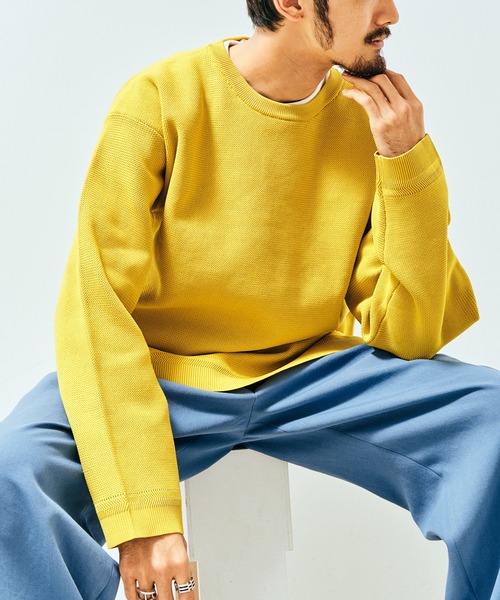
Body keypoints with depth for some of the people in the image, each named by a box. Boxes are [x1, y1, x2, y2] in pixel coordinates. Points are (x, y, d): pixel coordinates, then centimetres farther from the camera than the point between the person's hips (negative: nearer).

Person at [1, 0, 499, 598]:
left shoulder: (375, 117, -1)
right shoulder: (160, 99, -12)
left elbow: (407, 335, -3)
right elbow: (97, 310, -18)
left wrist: (409, 162, -15)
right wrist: (142, 514, -29)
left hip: (307, 375, 3)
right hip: (162, 378, -3)